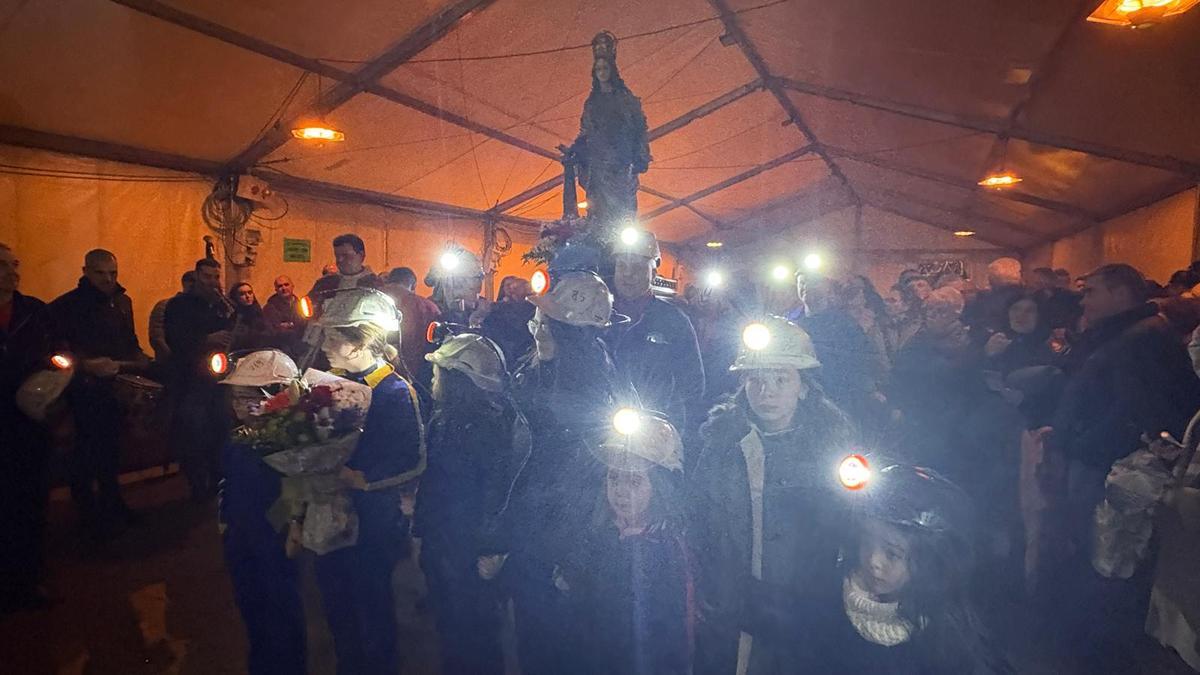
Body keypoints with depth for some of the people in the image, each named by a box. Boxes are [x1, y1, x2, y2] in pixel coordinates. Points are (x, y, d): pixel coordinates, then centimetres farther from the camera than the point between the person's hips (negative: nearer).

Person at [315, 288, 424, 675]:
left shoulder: (395, 393, -17)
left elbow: (411, 466, -18)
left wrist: (353, 477, -18)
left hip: (372, 522, -6)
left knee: (372, 611, 11)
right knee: (336, 604, 21)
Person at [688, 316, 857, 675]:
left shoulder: (833, 436, -10)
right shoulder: (723, 435, -8)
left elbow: (852, 523, -5)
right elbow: (695, 517, -2)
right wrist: (706, 590, -3)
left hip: (806, 614, -1)